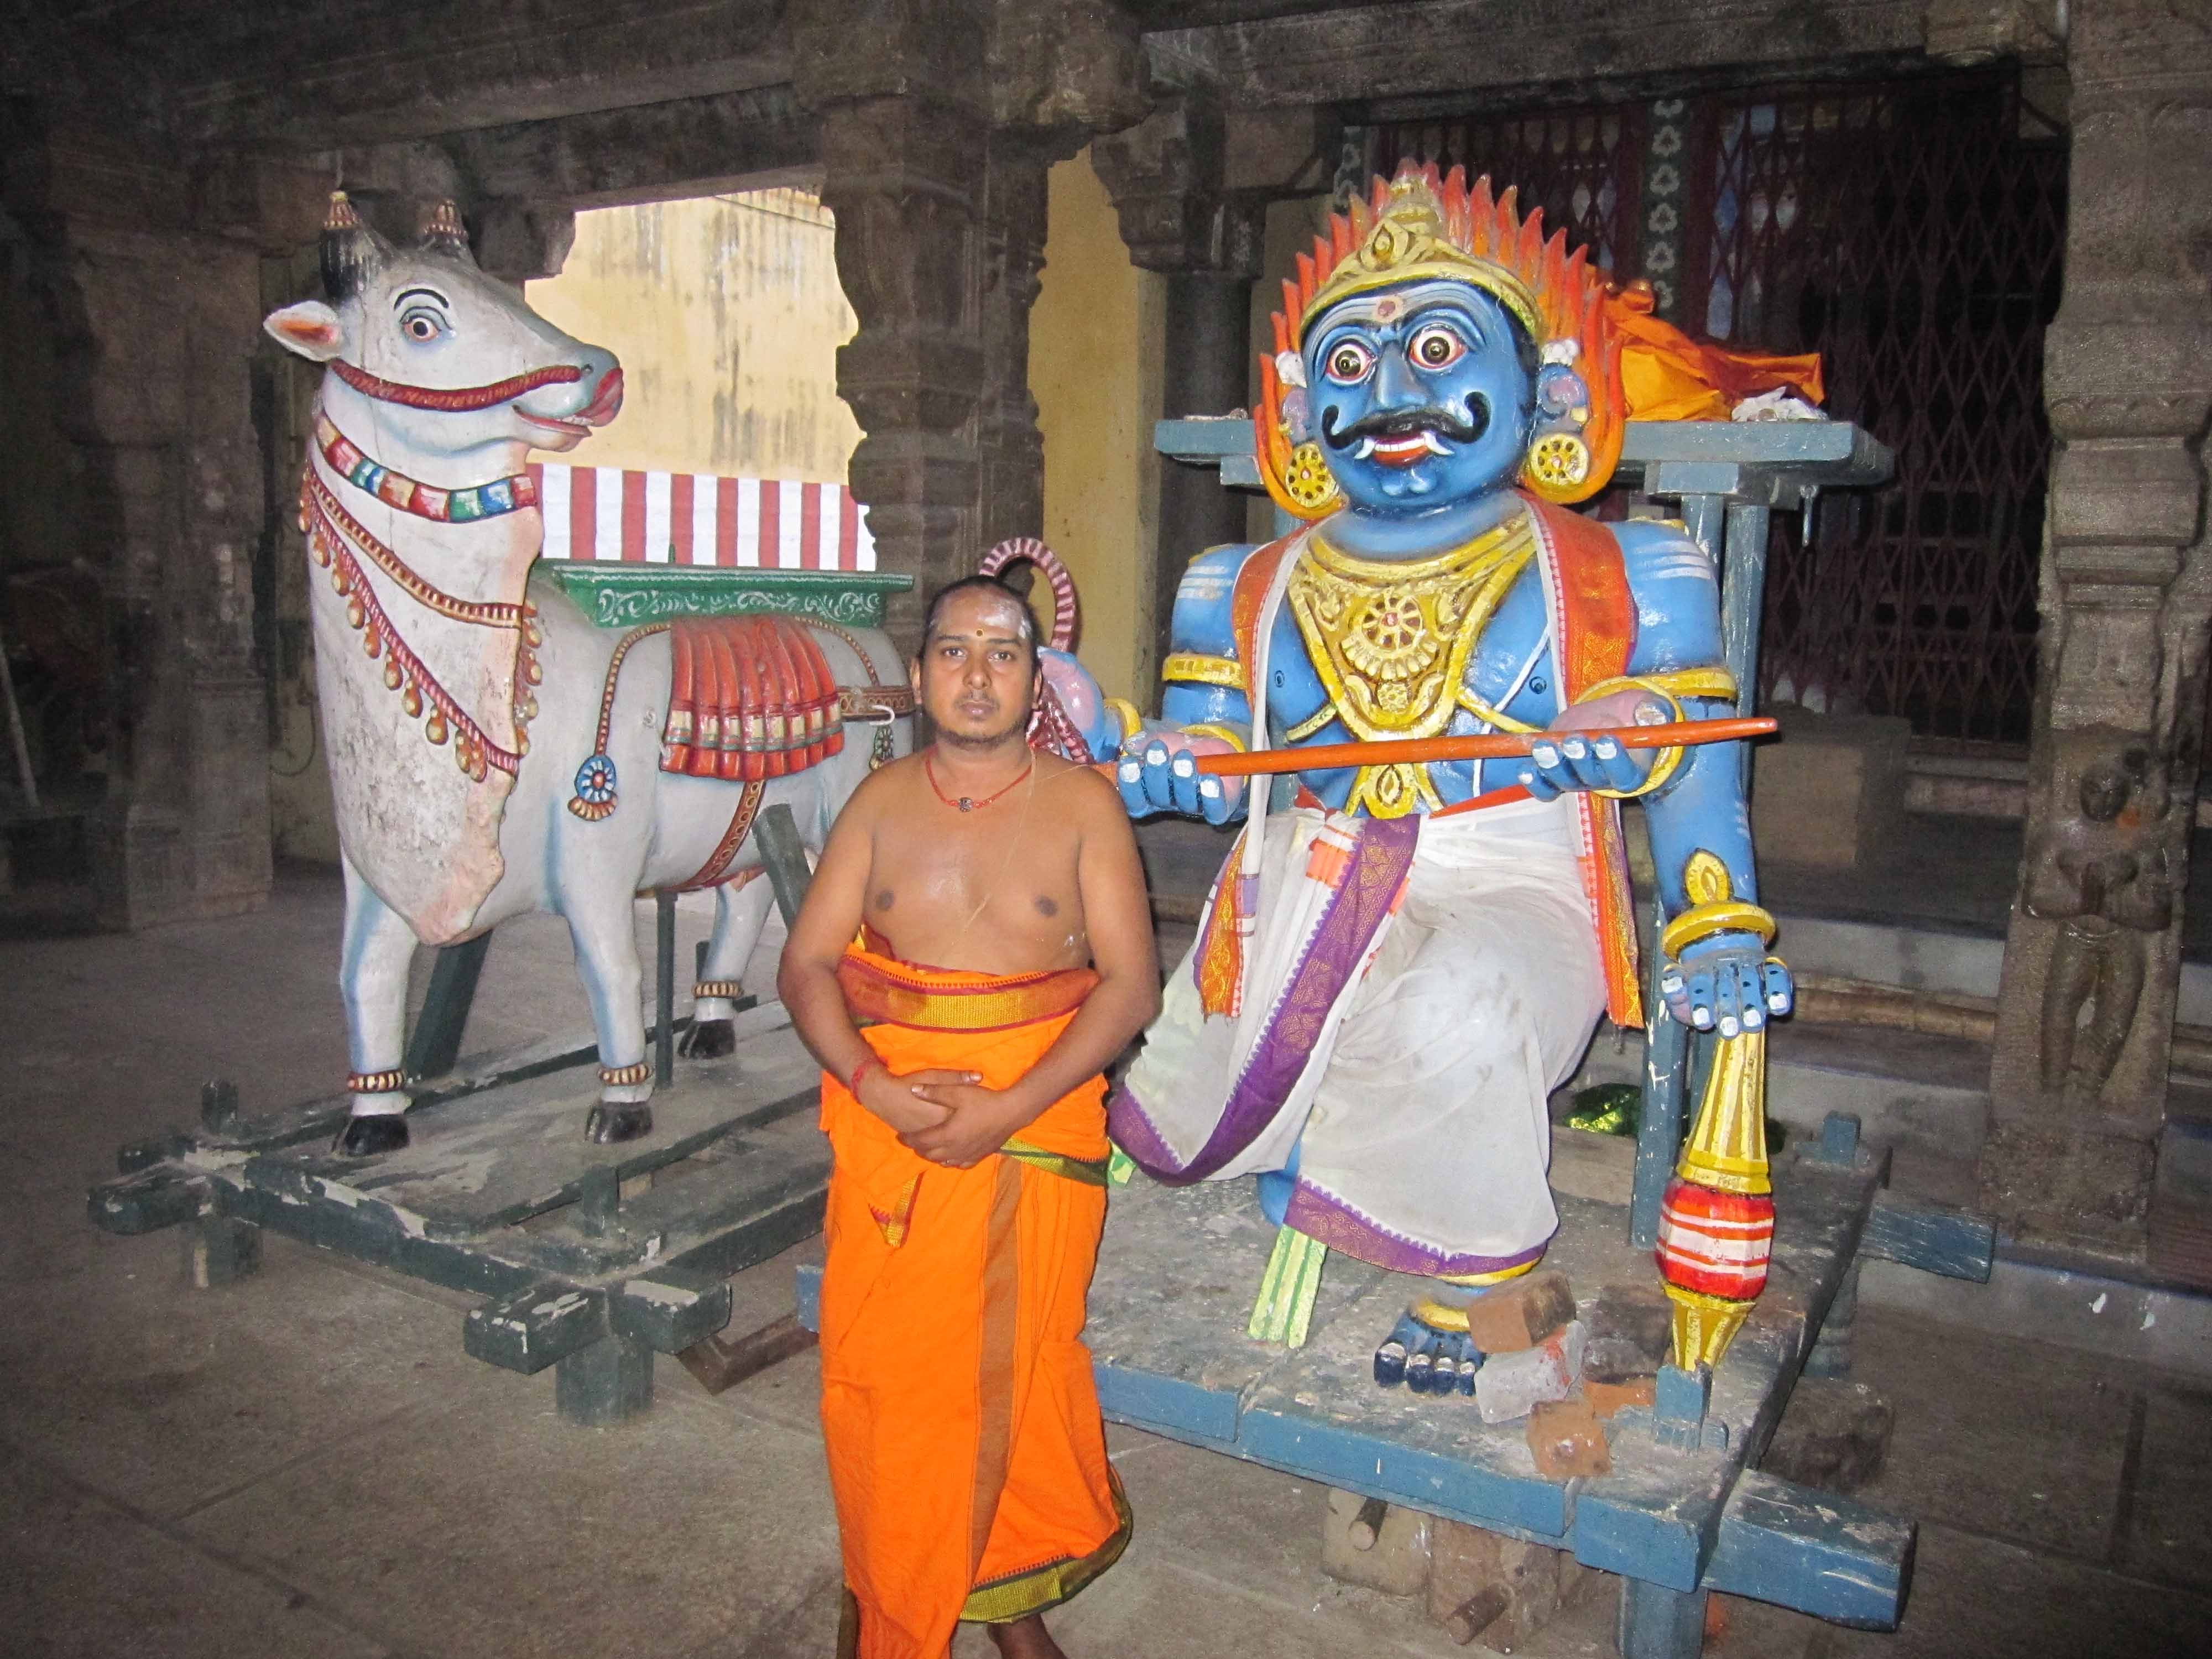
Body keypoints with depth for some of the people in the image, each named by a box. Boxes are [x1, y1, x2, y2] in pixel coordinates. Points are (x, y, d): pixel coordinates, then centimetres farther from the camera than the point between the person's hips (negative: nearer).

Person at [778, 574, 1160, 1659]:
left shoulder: (1083, 805, -2)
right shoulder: (881, 804, 5)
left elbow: (1132, 982, -8)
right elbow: (808, 966, 2)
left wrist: (1008, 1109, -17)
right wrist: (877, 1088, -15)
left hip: (1036, 1118, -2)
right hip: (887, 1116, 2)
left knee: (1005, 1368, 4)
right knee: (879, 1373, 5)